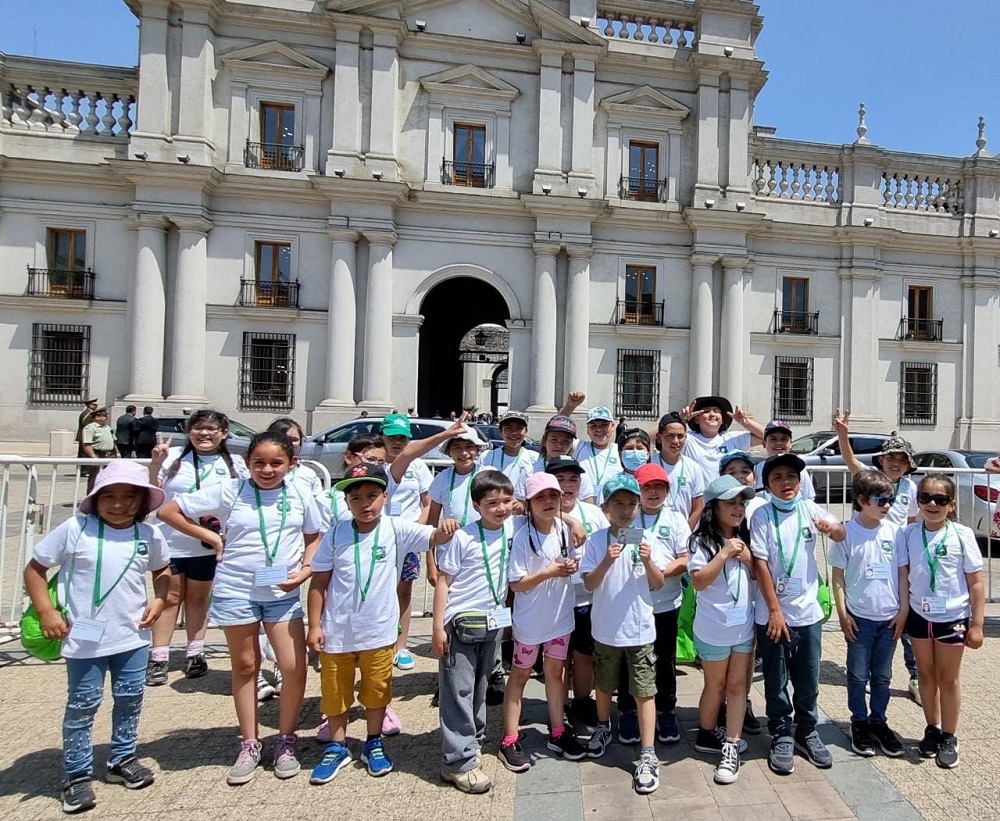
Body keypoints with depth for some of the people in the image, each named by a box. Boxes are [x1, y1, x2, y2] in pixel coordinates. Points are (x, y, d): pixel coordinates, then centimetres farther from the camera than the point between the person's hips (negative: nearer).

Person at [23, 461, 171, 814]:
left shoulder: (149, 535, -3)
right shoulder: (75, 529, -13)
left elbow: (162, 570, 15)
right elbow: (35, 568, -4)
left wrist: (159, 600, -1)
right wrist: (46, 612, -11)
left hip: (132, 636, 3)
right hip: (84, 638, -3)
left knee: (130, 699, 15)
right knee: (83, 704, 9)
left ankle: (122, 760, 35)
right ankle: (77, 775, 26)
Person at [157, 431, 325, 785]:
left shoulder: (300, 497, -2)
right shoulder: (229, 492, -7)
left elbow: (314, 536, 10)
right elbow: (168, 511, -1)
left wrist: (306, 568, -7)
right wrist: (211, 537, -5)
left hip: (283, 594, 1)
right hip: (235, 591, -1)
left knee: (295, 667, -2)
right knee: (246, 666, 13)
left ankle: (286, 741, 21)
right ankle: (249, 745, 29)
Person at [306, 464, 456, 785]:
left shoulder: (397, 529, -11)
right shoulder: (336, 534, -9)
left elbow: (432, 538, -21)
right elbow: (319, 582, -3)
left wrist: (444, 531, -45)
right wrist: (314, 625, -3)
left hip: (379, 631, 0)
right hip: (336, 631, 1)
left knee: (377, 690, 17)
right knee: (335, 691, 16)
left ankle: (373, 744, 38)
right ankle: (337, 747, 37)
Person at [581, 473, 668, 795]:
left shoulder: (648, 539, -6)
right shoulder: (597, 541, -9)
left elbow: (658, 584, -4)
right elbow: (589, 584, -11)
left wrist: (648, 562, -24)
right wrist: (607, 562, -28)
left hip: (640, 629, -1)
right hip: (606, 628, 1)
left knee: (644, 692, 3)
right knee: (604, 685, 21)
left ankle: (648, 756, 13)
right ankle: (604, 728, 46)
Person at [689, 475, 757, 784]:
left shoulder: (745, 539, 2)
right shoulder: (703, 540, -14)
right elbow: (698, 581, -22)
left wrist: (748, 558, -13)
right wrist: (724, 553, -26)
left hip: (745, 626, 4)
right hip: (714, 628, -4)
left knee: (737, 686, 8)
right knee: (715, 686, 12)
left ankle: (730, 747, 16)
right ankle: (707, 735, 33)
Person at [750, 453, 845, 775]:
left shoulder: (809, 509, -1)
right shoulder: (762, 515, -10)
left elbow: (843, 535, 4)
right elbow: (760, 564, -12)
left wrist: (832, 527, -20)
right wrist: (775, 610, -13)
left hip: (808, 612, 3)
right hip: (772, 613, -3)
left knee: (808, 680, 15)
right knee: (776, 681, 10)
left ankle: (807, 733, 34)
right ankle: (781, 736, 26)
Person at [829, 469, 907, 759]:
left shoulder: (894, 532, -2)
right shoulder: (847, 533, -10)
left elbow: (902, 572, 5)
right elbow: (838, 576, -5)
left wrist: (903, 611, 2)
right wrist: (843, 614, -7)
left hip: (889, 617, 3)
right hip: (859, 617, -3)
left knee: (882, 675, 16)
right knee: (858, 675, 10)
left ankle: (878, 721, 31)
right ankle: (860, 723, 25)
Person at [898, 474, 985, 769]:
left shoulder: (962, 535, -11)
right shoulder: (909, 533, -5)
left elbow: (976, 582, -7)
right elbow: (903, 575, 0)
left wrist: (976, 624, -7)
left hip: (953, 617, -2)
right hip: (919, 615, 2)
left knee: (947, 678, 11)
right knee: (926, 674, 15)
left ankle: (949, 738, 26)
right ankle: (932, 729, 32)